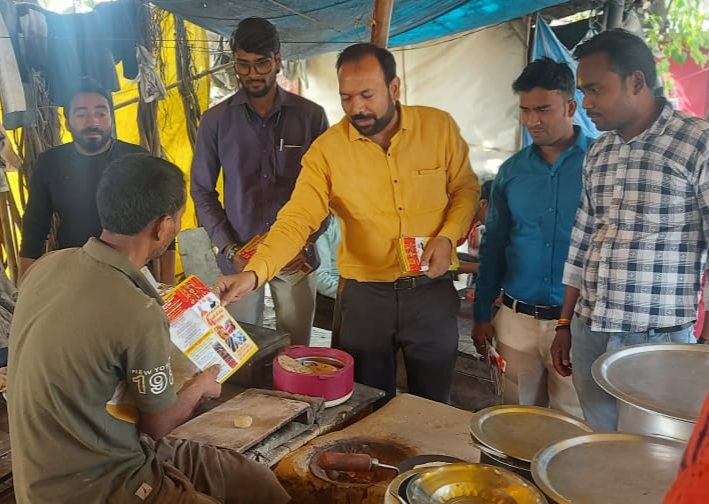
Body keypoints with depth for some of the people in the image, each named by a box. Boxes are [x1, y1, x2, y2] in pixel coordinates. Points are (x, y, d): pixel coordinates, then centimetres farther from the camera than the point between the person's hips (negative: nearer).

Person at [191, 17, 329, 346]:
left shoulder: (310, 116, -1)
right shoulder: (216, 120, 1)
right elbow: (202, 191, 4)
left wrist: (307, 243, -9)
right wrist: (229, 249, -6)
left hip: (296, 256, 0)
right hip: (238, 257, 1)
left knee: (295, 352, 7)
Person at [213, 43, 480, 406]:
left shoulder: (439, 127, -7)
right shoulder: (326, 149, -10)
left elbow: (465, 189, 6)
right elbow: (297, 219, -16)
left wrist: (447, 237, -12)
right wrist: (253, 273, -31)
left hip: (431, 289, 1)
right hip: (364, 293, 0)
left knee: (432, 406, 17)